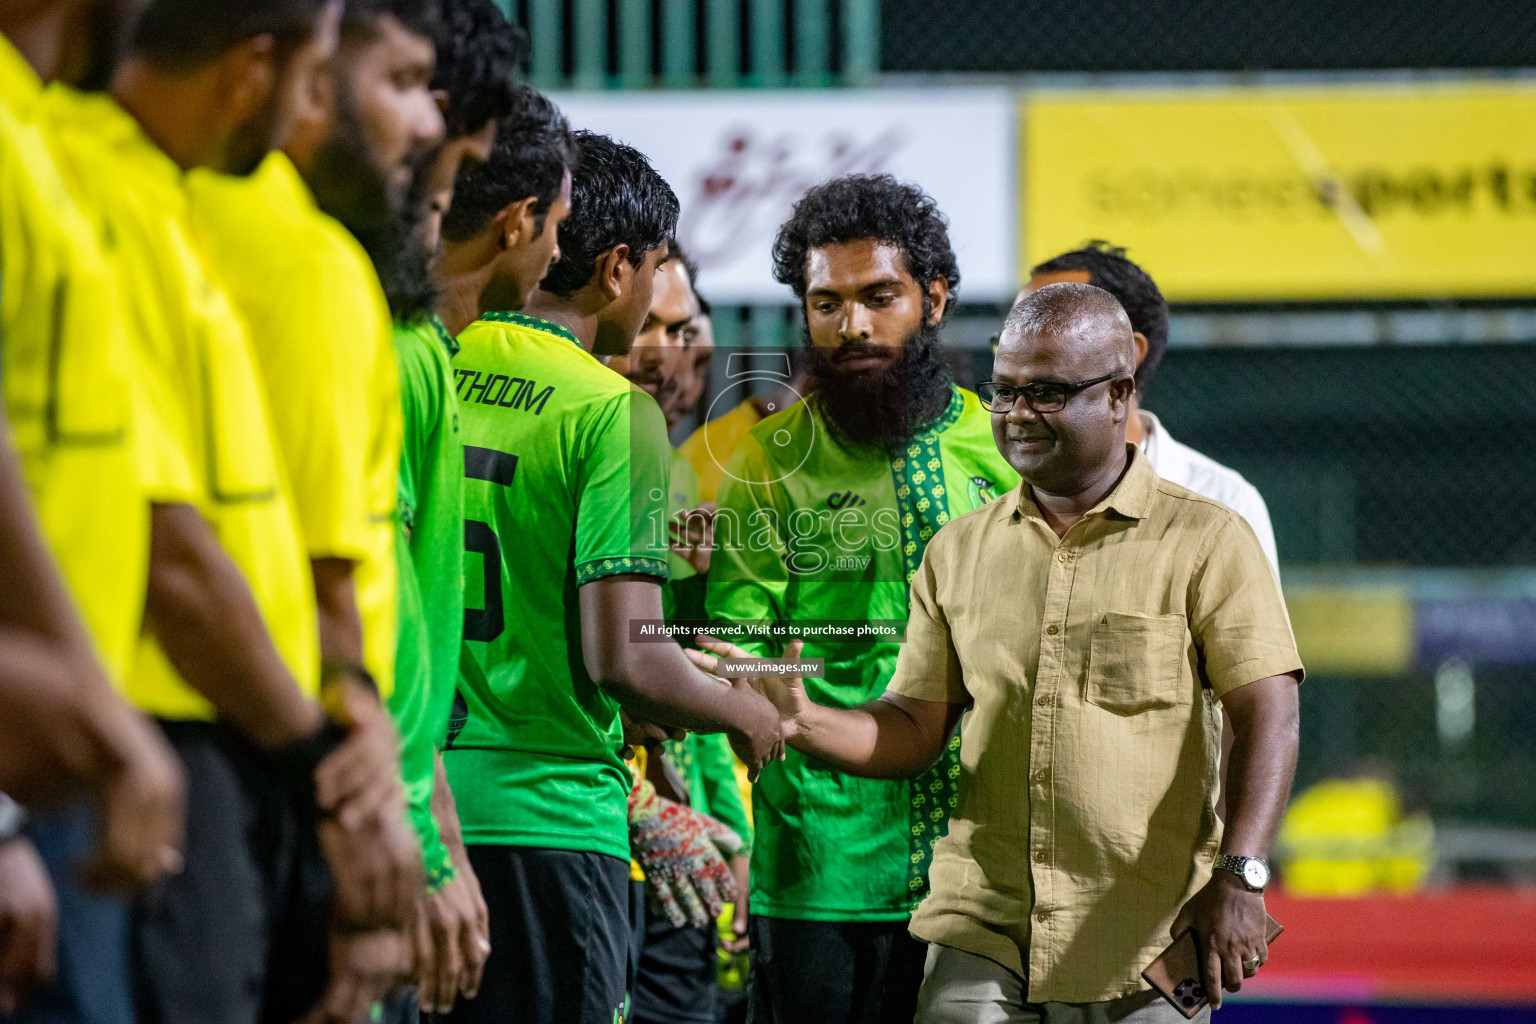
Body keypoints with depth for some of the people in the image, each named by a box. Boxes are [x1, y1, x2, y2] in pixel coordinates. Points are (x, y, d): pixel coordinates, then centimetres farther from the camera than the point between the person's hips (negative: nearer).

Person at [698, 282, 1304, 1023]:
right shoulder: (958, 552, 14)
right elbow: (914, 729, 14)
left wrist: (1239, 877, -19)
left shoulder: (1207, 543, 1)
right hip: (982, 934, 3)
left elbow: (1267, 719, -6)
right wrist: (803, 723, -6)